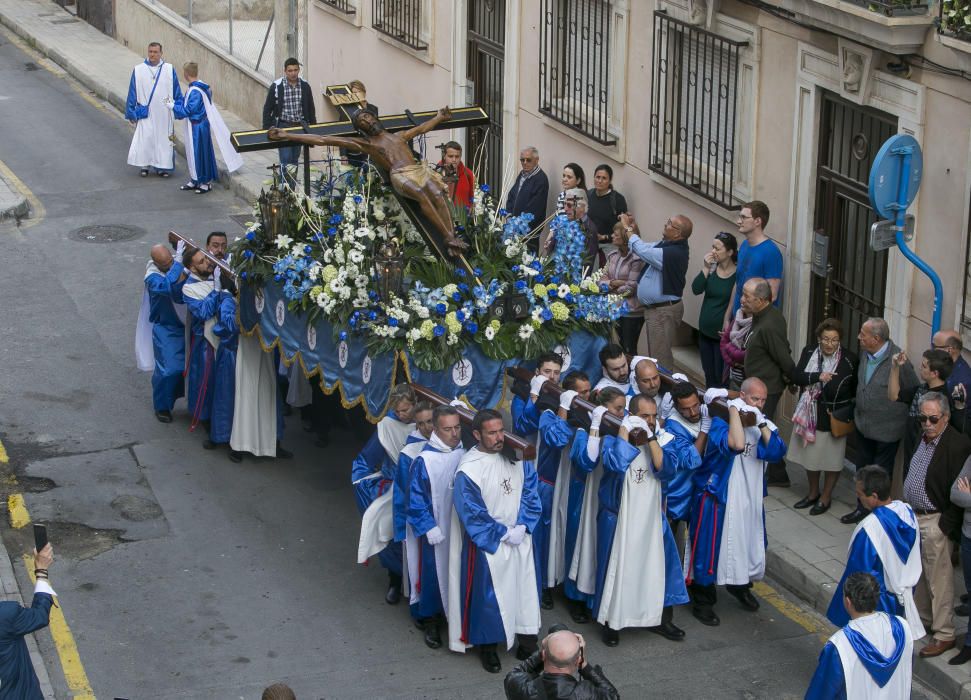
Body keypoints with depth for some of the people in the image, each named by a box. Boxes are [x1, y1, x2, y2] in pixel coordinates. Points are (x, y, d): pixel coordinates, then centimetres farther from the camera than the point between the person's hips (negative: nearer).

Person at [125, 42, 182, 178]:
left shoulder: (169, 70, 0)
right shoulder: (138, 70, -1)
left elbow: (177, 92, 6)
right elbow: (132, 93, 4)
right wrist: (131, 113, 2)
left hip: (164, 115, 0)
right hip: (145, 114, 0)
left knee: (163, 140, 4)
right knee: (144, 139, 2)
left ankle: (162, 166, 15)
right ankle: (144, 166, 17)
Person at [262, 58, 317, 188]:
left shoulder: (305, 86, 1)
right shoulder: (276, 86, -8)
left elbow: (311, 109, 10)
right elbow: (267, 109, -2)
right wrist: (266, 130, -5)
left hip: (300, 126, 3)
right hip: (283, 126, -3)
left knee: (294, 160, 10)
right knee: (286, 159, -11)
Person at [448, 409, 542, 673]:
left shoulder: (515, 456, -4)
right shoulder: (468, 470, -20)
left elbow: (529, 492, 3)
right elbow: (472, 514, -17)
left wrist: (522, 527, -8)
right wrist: (504, 534, -13)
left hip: (520, 539, 5)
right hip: (488, 545, -5)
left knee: (524, 590, 11)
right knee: (489, 596, 6)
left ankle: (526, 643, 25)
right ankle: (487, 647, 24)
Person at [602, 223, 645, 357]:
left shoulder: (636, 258, -17)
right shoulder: (613, 255, 6)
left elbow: (631, 287, -19)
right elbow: (603, 280, 5)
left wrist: (612, 287, -4)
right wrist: (614, 283, -15)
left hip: (632, 310, -7)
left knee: (630, 350, -2)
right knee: (622, 347, 16)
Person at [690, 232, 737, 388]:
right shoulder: (712, 268, 3)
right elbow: (696, 290, -6)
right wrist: (706, 267, -15)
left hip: (722, 334, -6)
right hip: (705, 331, 6)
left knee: (721, 378, -1)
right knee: (708, 375, 16)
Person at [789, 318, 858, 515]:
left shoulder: (849, 359, -12)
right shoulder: (809, 352, -2)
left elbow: (855, 389, -5)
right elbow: (796, 376, -9)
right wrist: (818, 377, -23)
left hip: (834, 416, -4)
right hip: (809, 413, 4)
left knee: (831, 458, 7)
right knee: (809, 454, 17)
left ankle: (826, 497, 24)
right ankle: (813, 493, 36)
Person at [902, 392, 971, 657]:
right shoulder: (921, 438, 6)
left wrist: (947, 526, -18)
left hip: (935, 522, -8)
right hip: (913, 516, 8)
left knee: (939, 579, 0)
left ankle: (944, 635, 10)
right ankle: (923, 618, 39)